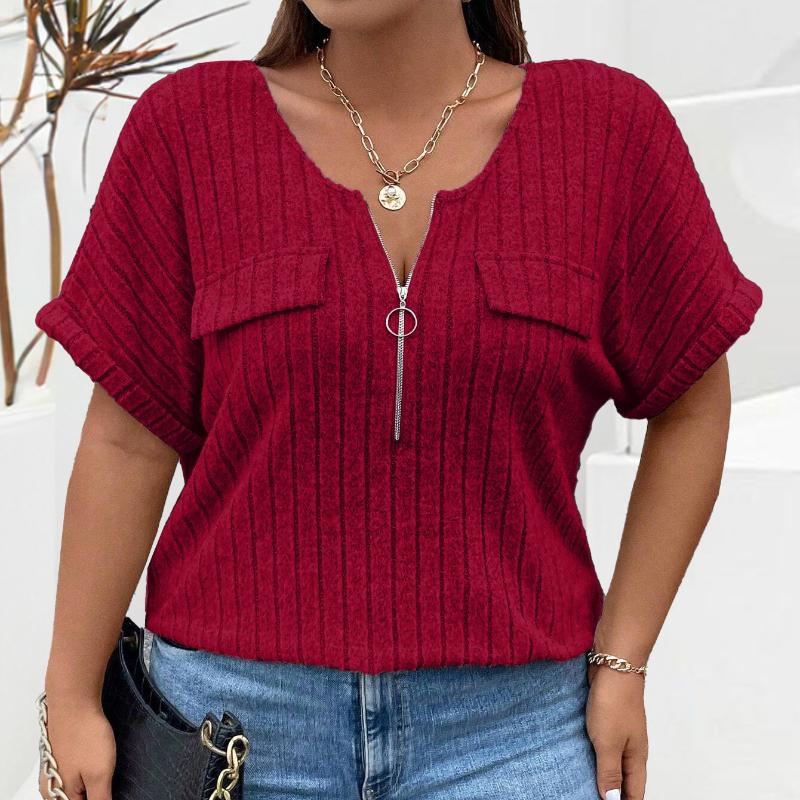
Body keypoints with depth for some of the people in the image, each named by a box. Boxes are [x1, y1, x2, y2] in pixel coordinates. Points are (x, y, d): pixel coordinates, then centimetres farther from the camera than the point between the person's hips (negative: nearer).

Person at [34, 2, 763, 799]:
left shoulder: (612, 126, -2)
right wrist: (71, 696, -1)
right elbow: (128, 441, -2)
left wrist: (621, 662, 1)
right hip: (238, 706, 0)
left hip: (507, 723, 1)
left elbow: (692, 404, 4)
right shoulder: (185, 127, -2)